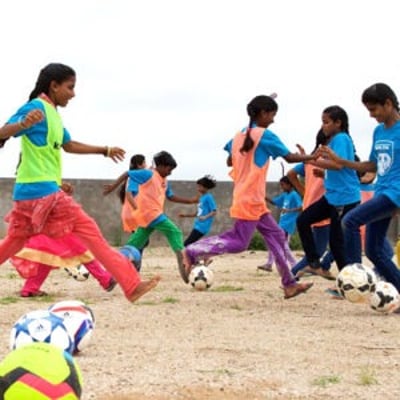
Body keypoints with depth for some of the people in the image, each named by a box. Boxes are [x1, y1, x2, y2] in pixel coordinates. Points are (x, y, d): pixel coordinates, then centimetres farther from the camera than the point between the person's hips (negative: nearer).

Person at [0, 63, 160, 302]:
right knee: (89, 231, -8)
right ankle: (132, 285, -8)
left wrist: (105, 151, 34)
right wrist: (23, 124, -46)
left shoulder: (52, 113, 17)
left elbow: (68, 145, 31)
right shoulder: (36, 108, -12)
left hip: (29, 192, 10)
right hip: (42, 191, -10)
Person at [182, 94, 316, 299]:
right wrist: (311, 157, 8)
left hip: (255, 201, 9)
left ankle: (289, 284, 10)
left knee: (276, 235, 10)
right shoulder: (265, 135, -10)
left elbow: (230, 161, 17)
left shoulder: (240, 135, 11)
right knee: (239, 242, -7)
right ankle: (192, 252, -4)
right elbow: (289, 157, -7)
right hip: (250, 199, -9)